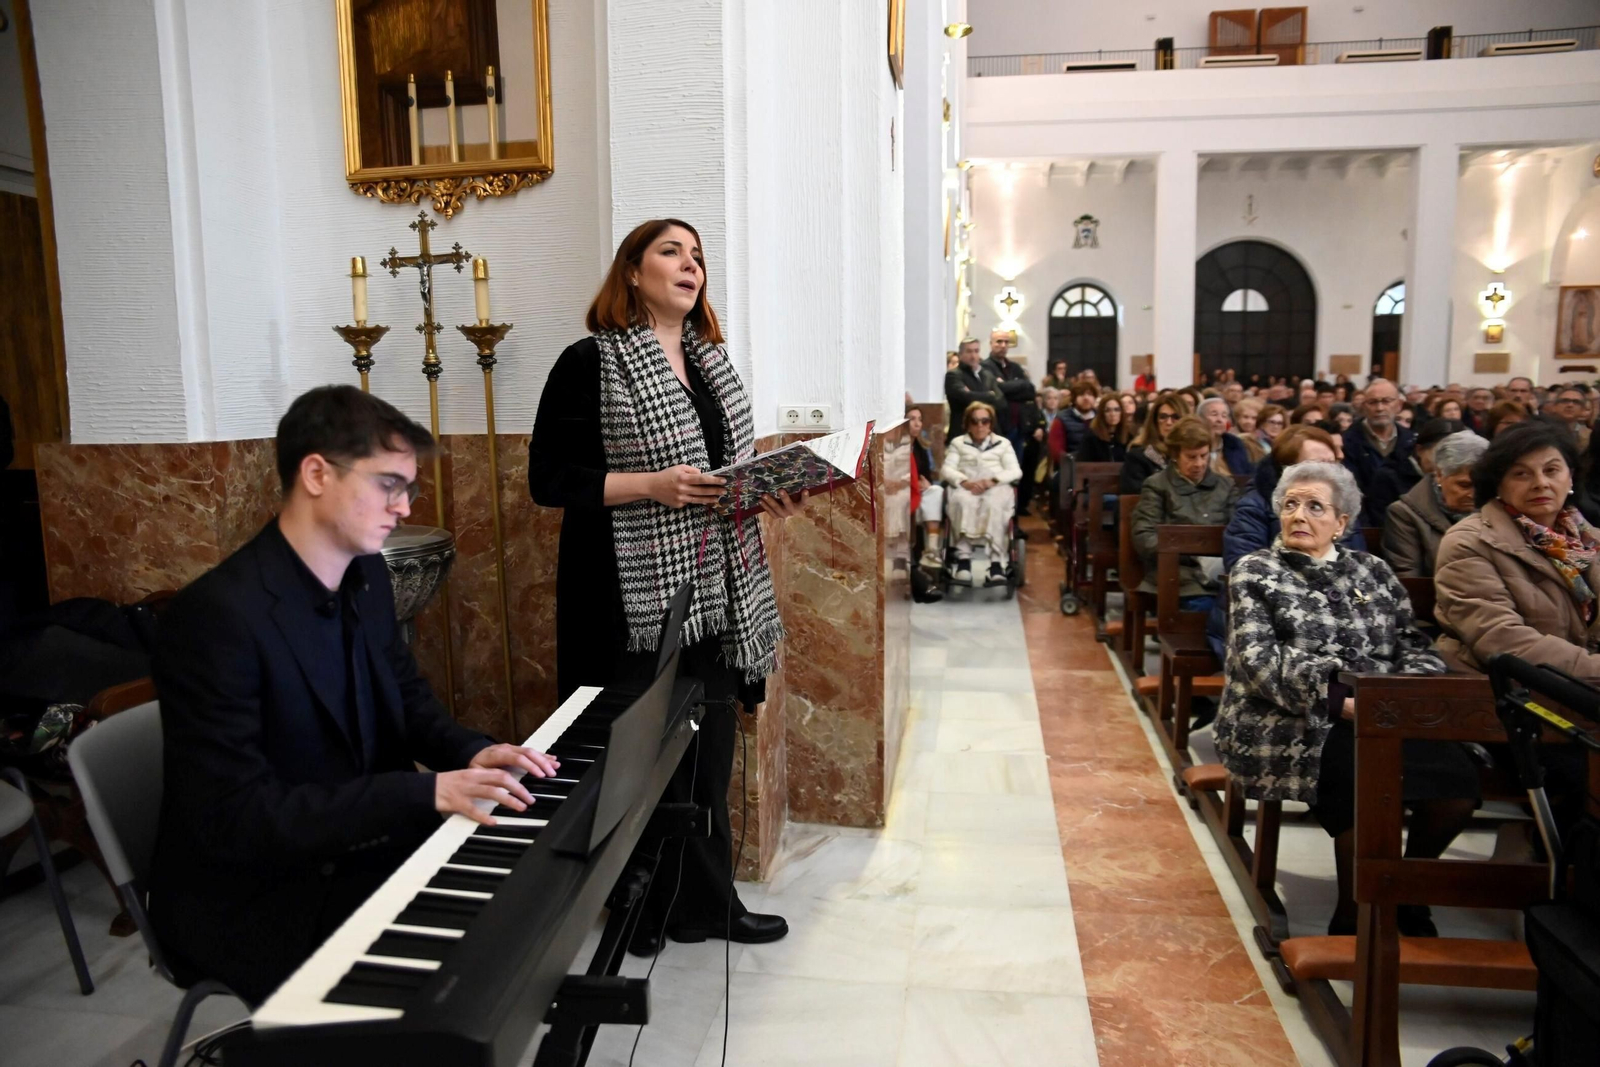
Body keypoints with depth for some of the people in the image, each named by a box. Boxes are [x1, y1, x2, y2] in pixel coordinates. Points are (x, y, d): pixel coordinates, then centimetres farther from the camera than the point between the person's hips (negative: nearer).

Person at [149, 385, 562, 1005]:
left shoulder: (366, 578, 1)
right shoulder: (216, 615, -24)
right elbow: (234, 816, -26)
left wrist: (469, 753, -8)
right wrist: (425, 792, -31)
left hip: (355, 850, 8)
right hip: (253, 903, -7)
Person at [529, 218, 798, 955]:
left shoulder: (711, 360, 13)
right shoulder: (591, 363, -7)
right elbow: (548, 479, -11)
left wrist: (771, 494, 0)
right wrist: (651, 485, -21)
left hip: (713, 593, 7)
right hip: (635, 598, -6)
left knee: (709, 751, 13)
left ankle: (708, 901, 28)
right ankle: (640, 912, 22)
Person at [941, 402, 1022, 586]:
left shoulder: (1003, 443, 24)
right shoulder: (958, 443, 24)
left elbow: (1015, 471, 9)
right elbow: (946, 469, 7)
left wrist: (992, 480, -12)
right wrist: (965, 481, -15)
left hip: (996, 487, 0)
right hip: (966, 487, 0)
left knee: (995, 504, -38)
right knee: (962, 501, -38)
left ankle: (997, 563, -44)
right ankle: (963, 559, -42)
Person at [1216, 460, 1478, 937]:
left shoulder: (1372, 570, 19)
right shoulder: (1254, 572, 6)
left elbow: (1415, 645, 14)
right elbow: (1259, 660, -6)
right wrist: (1338, 701, -18)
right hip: (1291, 723, -4)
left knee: (1459, 780, -22)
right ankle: (1354, 919, -8)